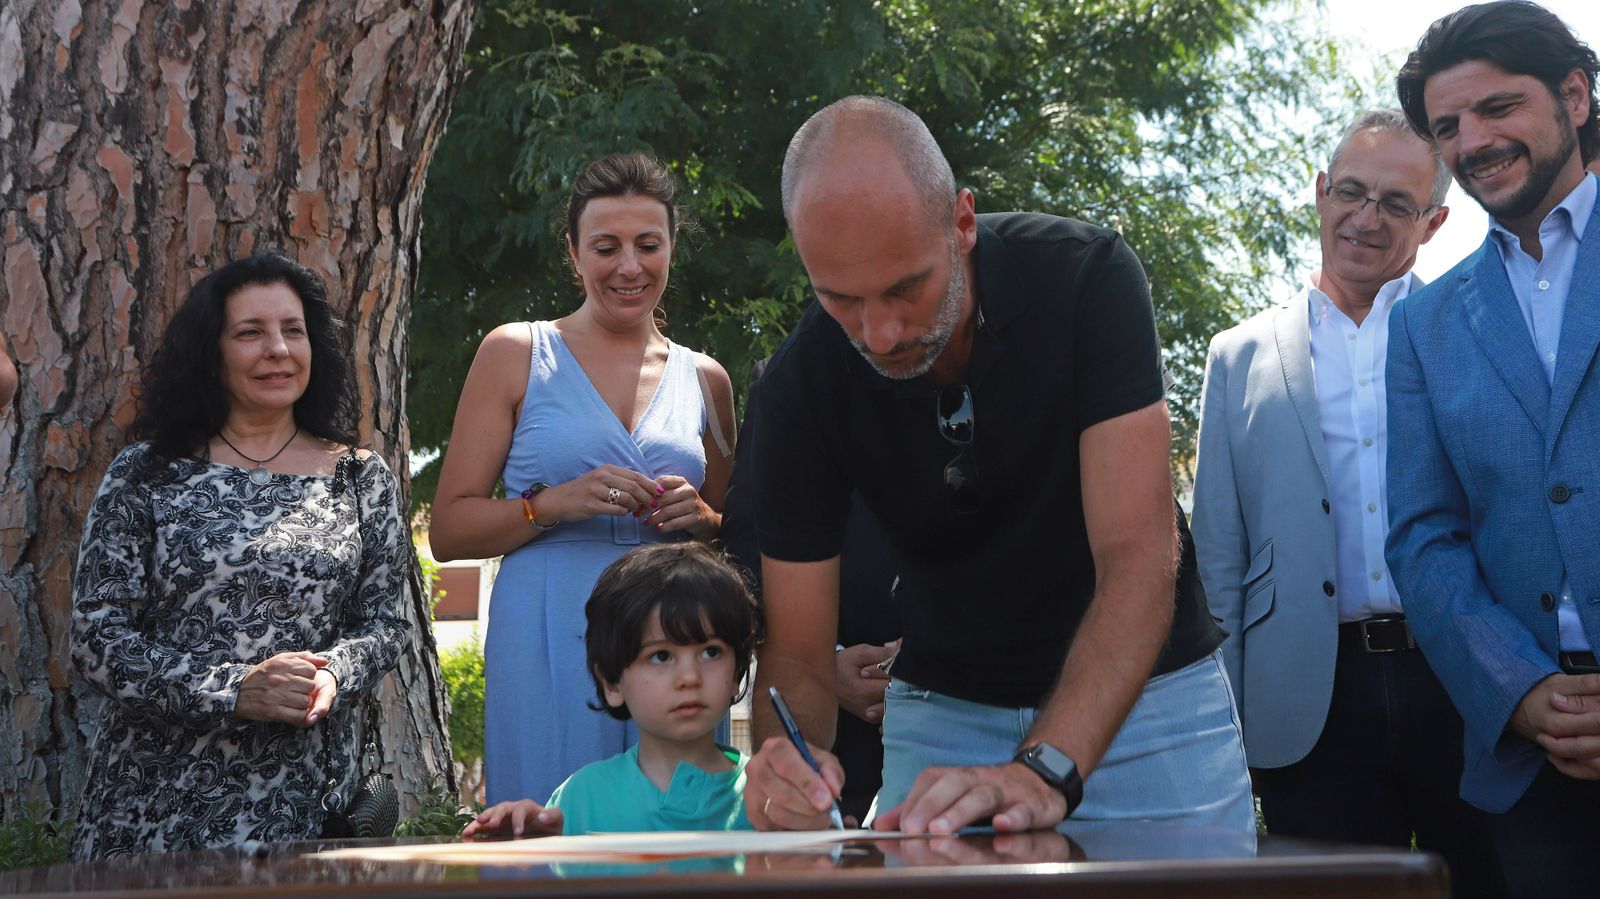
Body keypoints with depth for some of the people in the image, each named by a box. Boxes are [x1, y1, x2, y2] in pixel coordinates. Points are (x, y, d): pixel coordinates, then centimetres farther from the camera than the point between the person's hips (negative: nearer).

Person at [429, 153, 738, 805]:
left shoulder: (704, 380, 14)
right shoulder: (515, 354, 5)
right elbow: (448, 530, 2)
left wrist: (701, 519, 1)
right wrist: (555, 503, -13)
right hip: (548, 650, -3)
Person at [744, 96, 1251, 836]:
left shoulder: (1084, 276, -23)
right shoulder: (801, 384, -17)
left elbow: (1137, 556, -30)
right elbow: (796, 650, -13)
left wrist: (1043, 771, -44)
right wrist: (783, 766, -36)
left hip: (1144, 692, -1)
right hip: (944, 709, 2)